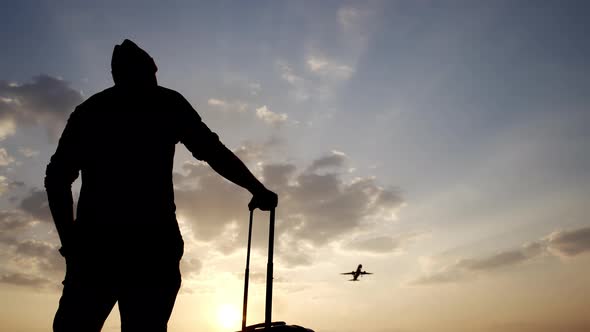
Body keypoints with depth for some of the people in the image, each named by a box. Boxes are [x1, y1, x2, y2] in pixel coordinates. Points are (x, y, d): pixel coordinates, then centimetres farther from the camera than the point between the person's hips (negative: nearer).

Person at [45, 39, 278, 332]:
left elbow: (57, 177, 14)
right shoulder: (167, 103, 12)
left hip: (94, 237, 3)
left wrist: (69, 239, 19)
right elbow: (214, 153, 4)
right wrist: (258, 190, 12)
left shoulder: (87, 109, 20)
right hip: (152, 240, -3)